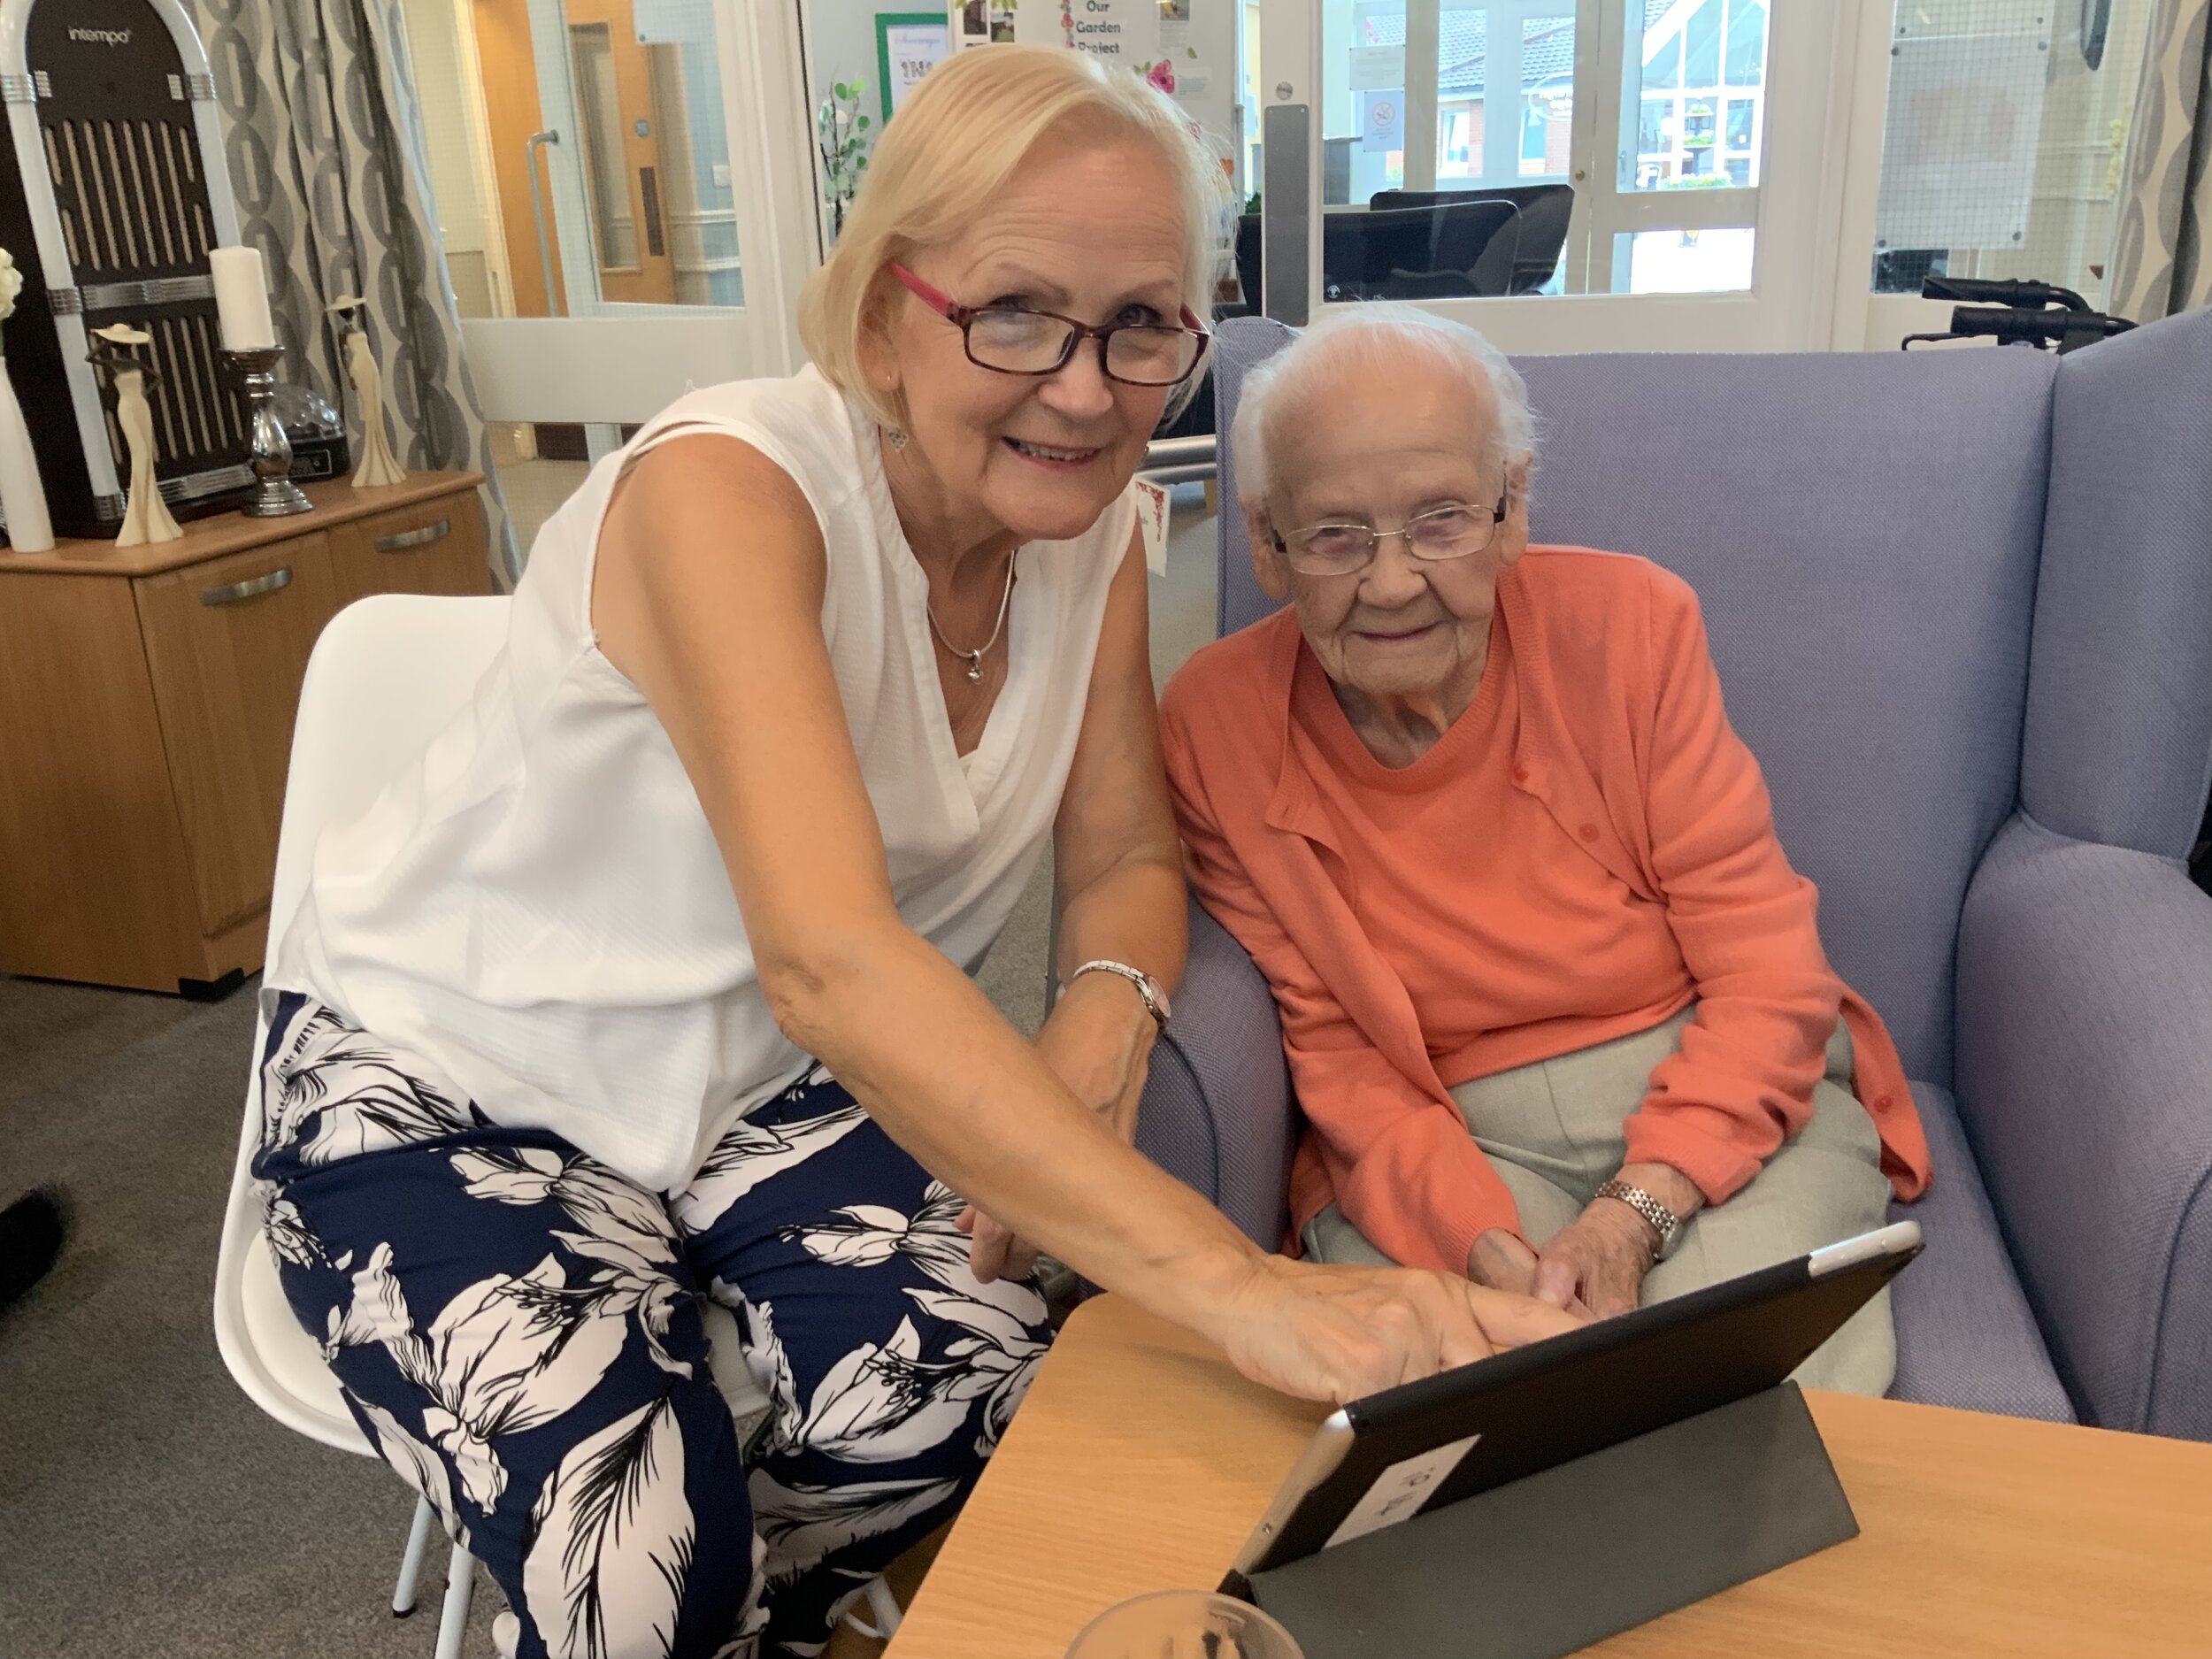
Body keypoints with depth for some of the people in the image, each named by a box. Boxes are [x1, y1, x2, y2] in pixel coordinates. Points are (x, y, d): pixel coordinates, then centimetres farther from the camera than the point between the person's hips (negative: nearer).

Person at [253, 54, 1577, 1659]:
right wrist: (1235, 1282, -52)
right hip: (450, 1078, -5)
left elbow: (1124, 859, -4)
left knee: (969, 1388, -20)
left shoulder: (1092, 519, -7)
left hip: (762, 1077, 5)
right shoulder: (729, 488, -29)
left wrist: (1106, 1021, -29)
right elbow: (826, 955, -43)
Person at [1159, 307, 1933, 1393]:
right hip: (1440, 1144, 0)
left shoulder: (1627, 622, -9)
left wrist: (1630, 1222, -22)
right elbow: (1334, 1052, -7)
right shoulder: (1216, 721, -8)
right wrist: (1486, 1249, -24)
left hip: (1719, 1106, 1)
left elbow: (1766, 976, -8)